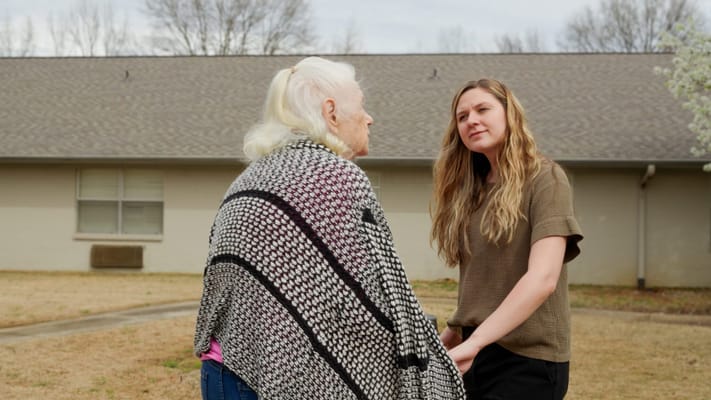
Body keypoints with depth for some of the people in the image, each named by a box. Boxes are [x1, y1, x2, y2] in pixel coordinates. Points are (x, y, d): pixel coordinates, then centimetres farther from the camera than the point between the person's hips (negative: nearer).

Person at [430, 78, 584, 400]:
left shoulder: (544, 179, -8)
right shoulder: (470, 191, 11)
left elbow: (542, 278, -21)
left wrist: (472, 343, -29)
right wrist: (450, 336, 1)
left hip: (526, 358, -6)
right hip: (477, 352, 6)